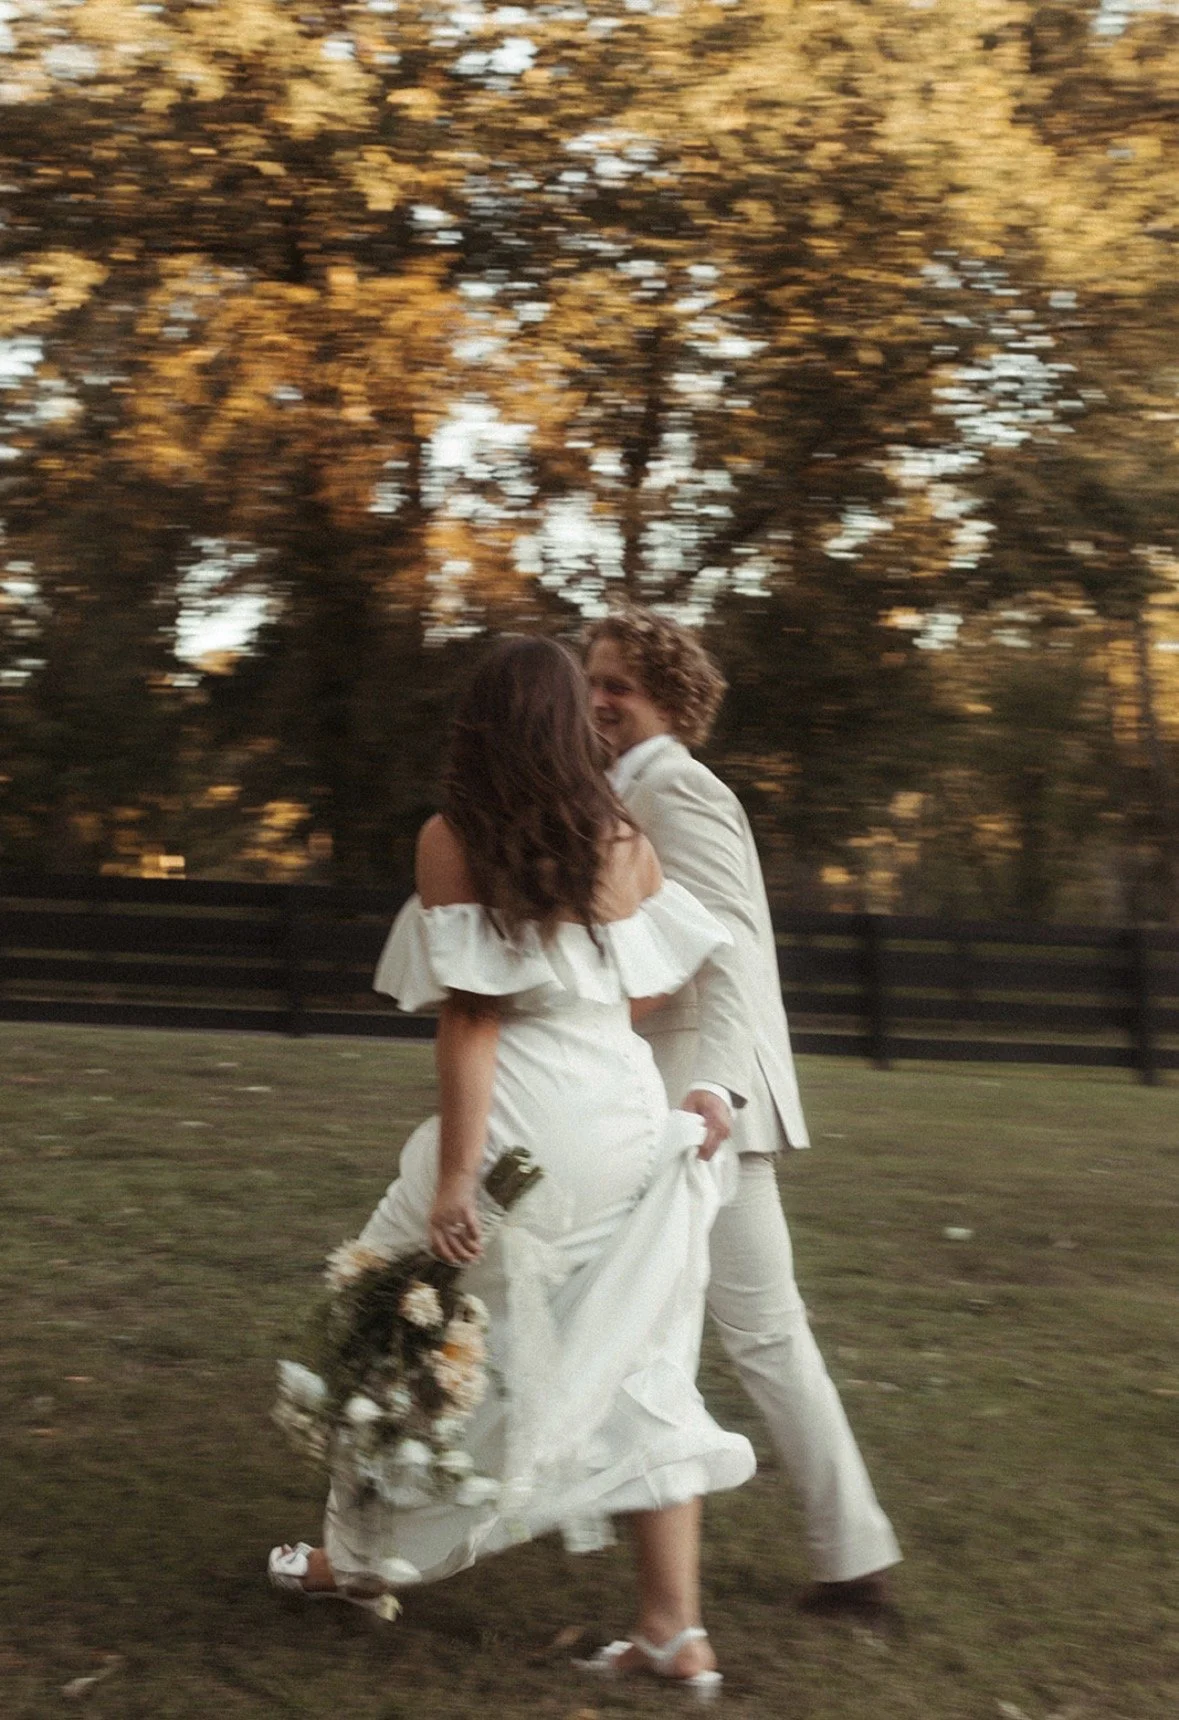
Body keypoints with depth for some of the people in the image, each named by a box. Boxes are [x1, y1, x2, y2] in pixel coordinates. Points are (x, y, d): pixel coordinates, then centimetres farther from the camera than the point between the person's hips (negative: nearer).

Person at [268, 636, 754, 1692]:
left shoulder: (453, 840, -9)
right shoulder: (625, 840, 3)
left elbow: (471, 1017, -13)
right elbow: (650, 991, 8)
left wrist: (453, 1176, -12)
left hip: (523, 1124, -4)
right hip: (632, 1117, 4)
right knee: (636, 1364, 10)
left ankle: (365, 1557, 33)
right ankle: (675, 1629, 11)